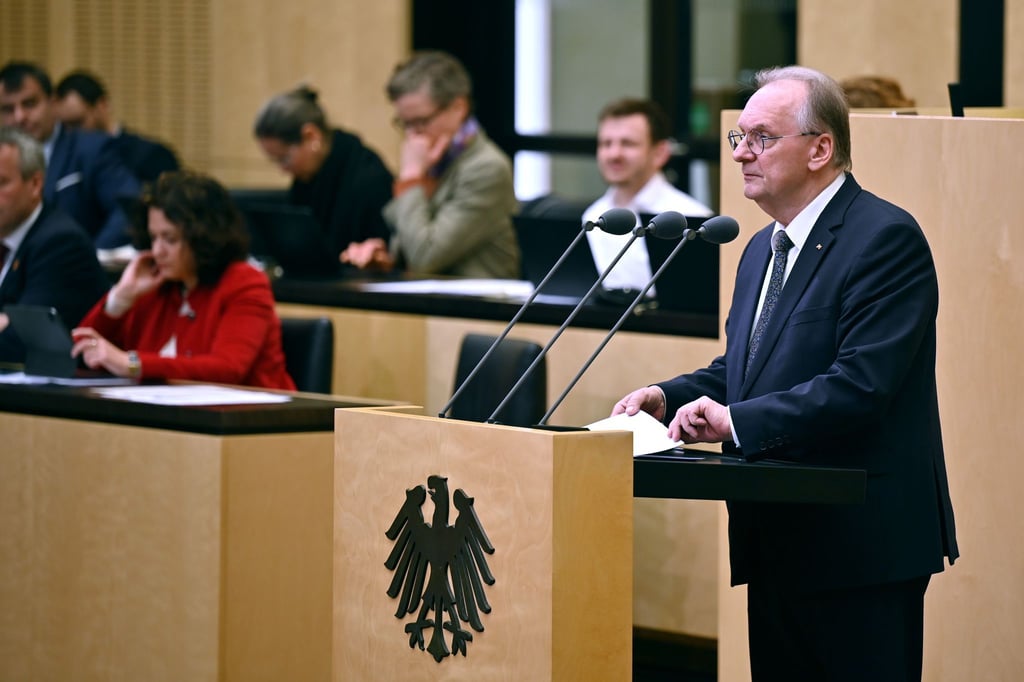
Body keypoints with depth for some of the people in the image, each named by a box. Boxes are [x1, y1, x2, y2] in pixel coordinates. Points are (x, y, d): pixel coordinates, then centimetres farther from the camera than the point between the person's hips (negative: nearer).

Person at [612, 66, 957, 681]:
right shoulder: (764, 249, 18)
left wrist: (738, 420, -24)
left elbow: (861, 384, -22)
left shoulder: (886, 237, -13)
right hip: (781, 542, 9)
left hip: (862, 544, -9)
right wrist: (670, 397, 1)